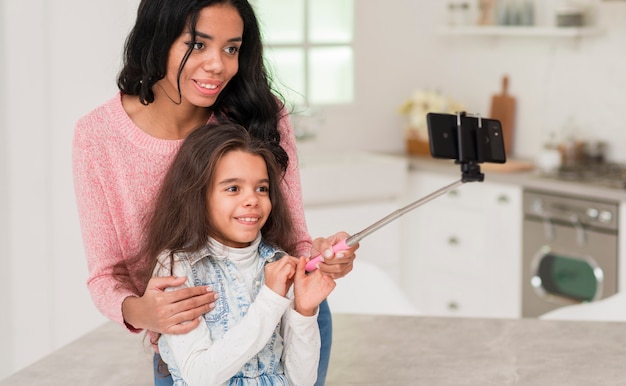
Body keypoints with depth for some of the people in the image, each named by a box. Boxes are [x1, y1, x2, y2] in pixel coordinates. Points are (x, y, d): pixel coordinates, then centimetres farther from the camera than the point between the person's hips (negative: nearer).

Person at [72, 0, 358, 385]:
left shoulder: (262, 115, -19)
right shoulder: (97, 137, -19)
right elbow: (104, 275, -15)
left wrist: (318, 254, -35)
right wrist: (136, 311, -38)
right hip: (183, 334, 0)